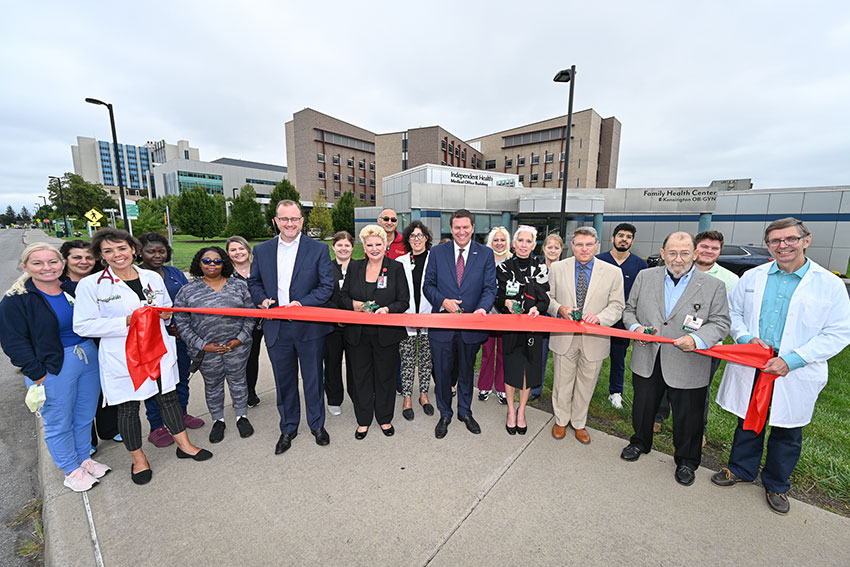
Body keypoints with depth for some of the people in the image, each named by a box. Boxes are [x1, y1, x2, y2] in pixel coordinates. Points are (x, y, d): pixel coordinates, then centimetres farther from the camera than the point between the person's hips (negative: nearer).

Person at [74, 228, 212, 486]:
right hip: (122, 357, -3)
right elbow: (82, 326, -9)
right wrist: (126, 321, -21)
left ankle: (184, 445, 29)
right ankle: (138, 458, 33)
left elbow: (168, 309, 17)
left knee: (169, 397, 13)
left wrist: (166, 313, -6)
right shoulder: (90, 284, -7)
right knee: (128, 408, 11)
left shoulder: (153, 277, 5)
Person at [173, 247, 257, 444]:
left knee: (238, 380, 13)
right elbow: (181, 323, -1)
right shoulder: (187, 291, 0)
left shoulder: (239, 285, 0)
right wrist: (202, 345, -8)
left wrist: (240, 339, -8)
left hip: (237, 346, 0)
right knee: (212, 385, 15)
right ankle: (218, 420, 35)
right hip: (206, 350, 0)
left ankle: (242, 416, 31)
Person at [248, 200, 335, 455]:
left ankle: (317, 424, 34)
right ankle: (288, 428, 37)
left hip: (309, 328, -2)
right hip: (276, 329, 3)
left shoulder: (319, 249, -3)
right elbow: (253, 282, 15)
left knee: (313, 379, 12)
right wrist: (262, 299, -5)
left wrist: (302, 303, -19)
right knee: (284, 382, 16)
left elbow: (327, 286, -6)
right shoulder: (261, 250, 7)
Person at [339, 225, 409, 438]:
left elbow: (404, 301, -4)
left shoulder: (396, 268, -2)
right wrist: (353, 304, -11)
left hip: (386, 333, -2)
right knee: (360, 377, 12)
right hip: (358, 333, 2)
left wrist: (387, 309, -23)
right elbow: (343, 297, 10)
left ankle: (385, 418, 33)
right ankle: (363, 420, 32)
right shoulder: (354, 267, 6)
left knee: (385, 376, 12)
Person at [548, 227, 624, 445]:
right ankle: (561, 420, 37)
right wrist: (559, 309, -16)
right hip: (564, 337, 0)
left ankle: (579, 423, 39)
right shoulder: (557, 268, -2)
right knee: (562, 382, 14)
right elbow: (548, 297, 5)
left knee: (586, 385, 16)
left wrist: (599, 317, -20)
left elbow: (617, 306, 0)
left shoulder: (613, 273, -3)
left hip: (594, 339, 0)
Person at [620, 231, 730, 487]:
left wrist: (697, 339, -22)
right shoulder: (645, 277, 0)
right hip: (647, 361, 2)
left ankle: (686, 461, 39)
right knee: (643, 407, 20)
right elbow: (629, 310, 7)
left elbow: (721, 323, -4)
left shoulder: (713, 286, -4)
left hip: (688, 366, -2)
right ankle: (640, 443, 45)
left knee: (687, 417, 14)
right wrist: (635, 327, -13)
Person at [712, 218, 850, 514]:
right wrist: (746, 337, -10)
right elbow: (733, 312, 8)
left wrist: (791, 360, -18)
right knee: (749, 421, 17)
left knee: (787, 432, 16)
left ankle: (777, 485, 38)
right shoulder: (752, 277, 1)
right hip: (750, 367, 1)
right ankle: (741, 469, 38)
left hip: (796, 375, -1)